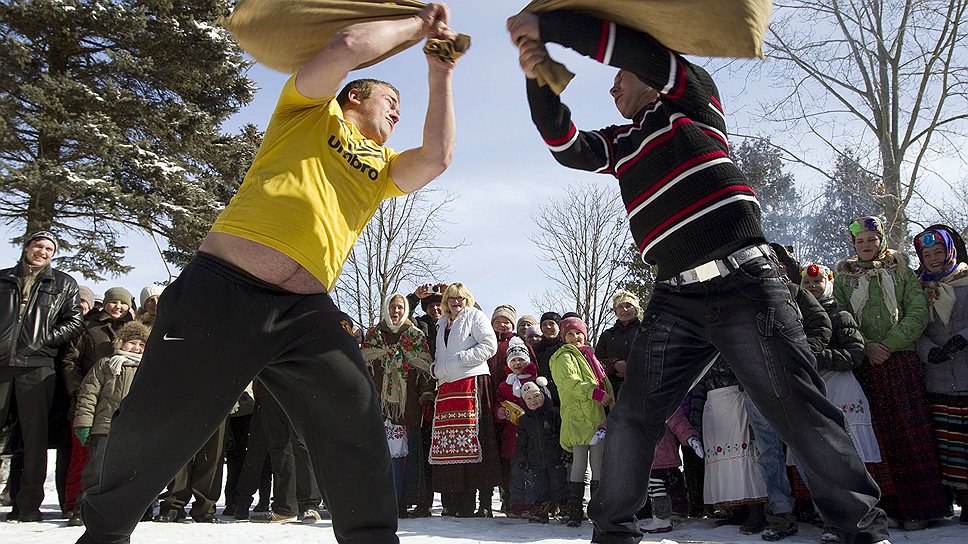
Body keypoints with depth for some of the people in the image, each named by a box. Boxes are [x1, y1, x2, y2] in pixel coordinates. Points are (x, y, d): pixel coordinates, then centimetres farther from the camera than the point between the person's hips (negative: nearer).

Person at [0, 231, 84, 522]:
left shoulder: (64, 284, 14)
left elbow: (74, 323, 7)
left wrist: (42, 340, -6)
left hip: (37, 366, -1)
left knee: (35, 434, -1)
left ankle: (29, 503, 3)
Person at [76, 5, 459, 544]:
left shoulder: (384, 168, 24)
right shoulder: (314, 110, 12)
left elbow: (437, 157, 6)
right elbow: (348, 45, -5)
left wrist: (441, 76, 11)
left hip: (307, 310, 5)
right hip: (223, 288, -4)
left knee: (358, 424, -10)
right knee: (151, 431, 6)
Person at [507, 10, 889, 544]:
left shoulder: (692, 97, 9)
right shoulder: (621, 143, 23)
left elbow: (640, 48, -6)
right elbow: (566, 145, 7)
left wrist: (548, 23, -4)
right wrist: (538, 79, -6)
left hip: (742, 283, -5)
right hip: (675, 298, 5)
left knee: (798, 410, -6)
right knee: (632, 415, 1)